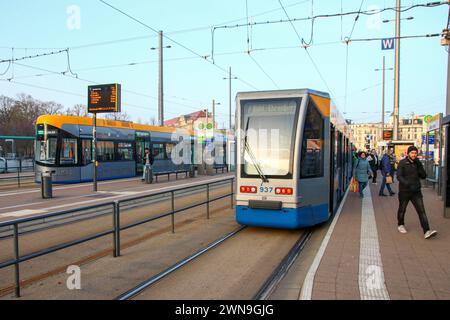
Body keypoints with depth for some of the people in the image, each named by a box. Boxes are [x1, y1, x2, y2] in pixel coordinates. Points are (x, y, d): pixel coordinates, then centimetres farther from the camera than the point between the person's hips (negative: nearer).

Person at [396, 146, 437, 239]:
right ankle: (400, 225, 35)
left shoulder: (418, 163, 8)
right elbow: (399, 176, -14)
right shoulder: (402, 163, -6)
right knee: (402, 209, 13)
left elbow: (423, 176, 2)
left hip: (416, 191, 3)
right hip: (404, 191, -3)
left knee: (421, 210, -7)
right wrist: (408, 184, -29)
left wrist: (419, 166, -11)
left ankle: (426, 231, -13)